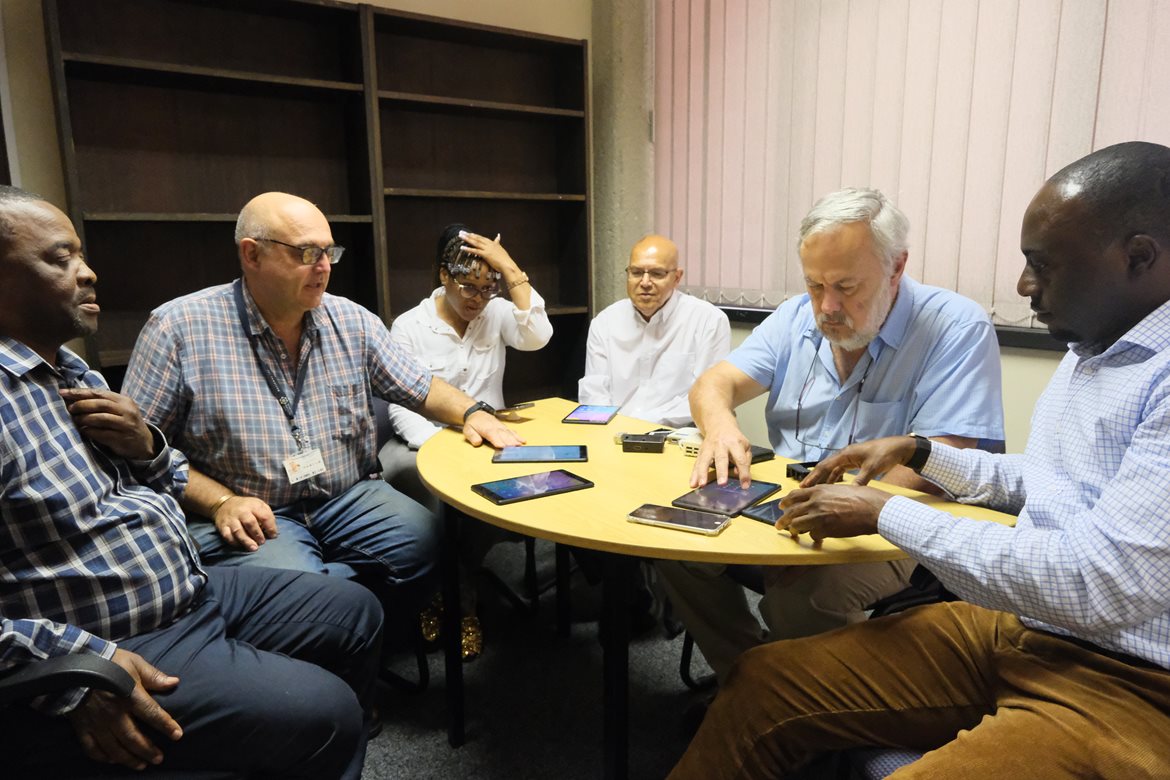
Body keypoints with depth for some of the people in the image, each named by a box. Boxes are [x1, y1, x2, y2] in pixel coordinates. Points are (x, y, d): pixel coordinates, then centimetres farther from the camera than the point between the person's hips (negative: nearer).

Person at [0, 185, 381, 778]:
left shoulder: (72, 373, 12)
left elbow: (174, 483, 18)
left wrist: (146, 447, -3)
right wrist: (81, 667, -26)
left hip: (195, 590, 10)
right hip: (117, 650, -9)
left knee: (357, 613, 15)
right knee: (322, 711, -19)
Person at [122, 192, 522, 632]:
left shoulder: (352, 322, 5)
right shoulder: (178, 329, -6)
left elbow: (420, 387, 12)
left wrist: (472, 412, -7)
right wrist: (221, 503, -14)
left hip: (350, 500, 5)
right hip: (251, 517, -4)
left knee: (432, 544, -20)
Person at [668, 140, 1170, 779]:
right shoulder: (1090, 348, 13)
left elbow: (1098, 587, -27)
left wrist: (884, 513, -18)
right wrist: (917, 452, 12)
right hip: (1010, 631, 9)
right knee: (760, 682, -2)